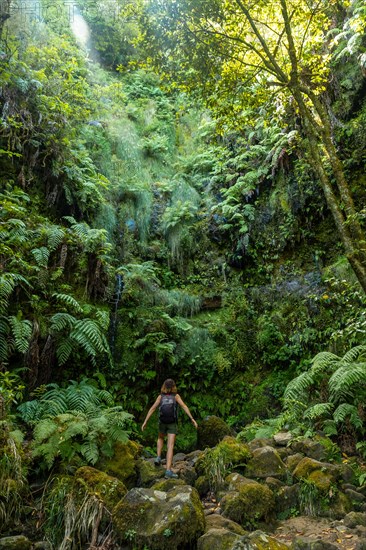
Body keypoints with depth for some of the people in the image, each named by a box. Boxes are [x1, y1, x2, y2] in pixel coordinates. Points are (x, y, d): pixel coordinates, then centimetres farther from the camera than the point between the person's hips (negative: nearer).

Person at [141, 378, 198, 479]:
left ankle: (158, 457, 15)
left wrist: (145, 422, 1)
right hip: (172, 424, -2)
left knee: (160, 438, 32)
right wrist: (192, 419, -17)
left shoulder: (161, 396, 1)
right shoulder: (176, 396, -4)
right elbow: (184, 406, -14)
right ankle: (168, 471, -13)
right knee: (170, 447, -4)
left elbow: (152, 409, -2)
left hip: (162, 423, 2)